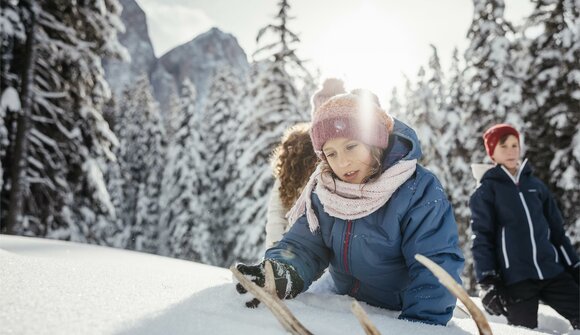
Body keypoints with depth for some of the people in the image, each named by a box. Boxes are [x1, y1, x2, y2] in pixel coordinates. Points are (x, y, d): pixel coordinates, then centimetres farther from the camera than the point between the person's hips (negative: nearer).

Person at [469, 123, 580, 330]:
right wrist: (487, 281, -11)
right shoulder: (485, 191, 2)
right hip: (514, 278, -4)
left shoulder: (535, 185, 15)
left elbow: (556, 230, 18)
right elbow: (481, 238, -3)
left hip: (551, 271, 4)